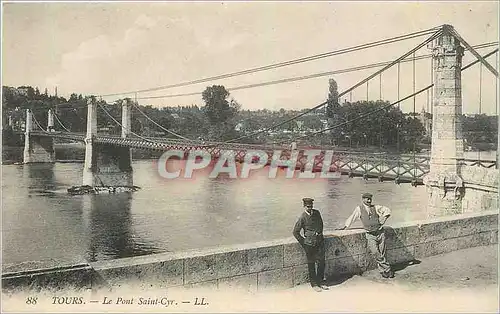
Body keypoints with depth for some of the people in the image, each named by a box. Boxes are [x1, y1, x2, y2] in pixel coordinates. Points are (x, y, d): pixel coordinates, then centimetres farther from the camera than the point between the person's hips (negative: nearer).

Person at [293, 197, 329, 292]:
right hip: (309, 243, -4)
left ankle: (321, 282, 23)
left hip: (320, 241, 5)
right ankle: (314, 284, 18)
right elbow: (295, 232, -7)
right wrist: (303, 242, -5)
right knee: (311, 264, 6)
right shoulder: (302, 217, -10)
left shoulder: (317, 213, 4)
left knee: (321, 262, 7)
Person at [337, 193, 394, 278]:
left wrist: (383, 220, 9)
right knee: (376, 254, -12)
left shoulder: (375, 207, 8)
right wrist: (345, 226, 5)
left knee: (382, 254, 3)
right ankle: (387, 269, 1)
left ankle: (383, 271, 16)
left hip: (380, 233, 2)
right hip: (370, 235, -1)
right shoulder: (359, 209, 4)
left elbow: (387, 210, 16)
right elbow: (352, 217, 8)